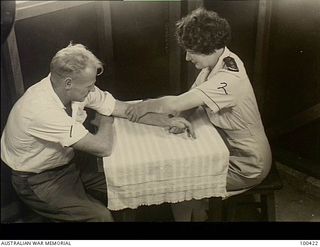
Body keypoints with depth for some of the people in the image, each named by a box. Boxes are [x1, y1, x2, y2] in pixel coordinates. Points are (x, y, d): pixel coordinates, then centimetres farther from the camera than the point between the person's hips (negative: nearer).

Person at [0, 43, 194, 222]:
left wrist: (168, 121, -10)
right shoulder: (42, 110, -35)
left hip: (66, 164, 7)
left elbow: (126, 109, -3)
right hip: (37, 180, -7)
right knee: (100, 216, -21)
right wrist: (106, 121, -11)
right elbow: (103, 148, -32)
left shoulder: (78, 89, -11)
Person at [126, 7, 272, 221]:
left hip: (247, 164, -8)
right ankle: (198, 210, 27)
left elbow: (175, 104, -35)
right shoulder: (217, 60, -5)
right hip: (229, 146, 8)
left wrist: (145, 106, -18)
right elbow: (189, 98, 0)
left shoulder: (228, 78, -34)